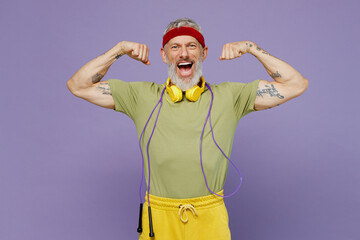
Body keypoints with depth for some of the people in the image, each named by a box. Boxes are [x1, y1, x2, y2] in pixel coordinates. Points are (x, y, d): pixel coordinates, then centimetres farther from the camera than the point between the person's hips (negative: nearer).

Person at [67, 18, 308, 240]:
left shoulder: (229, 96, -2)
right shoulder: (142, 96, 0)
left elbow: (297, 84, 0)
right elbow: (78, 86, 3)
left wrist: (250, 47, -5)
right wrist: (119, 49, -5)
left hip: (210, 219, 0)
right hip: (158, 219, 1)